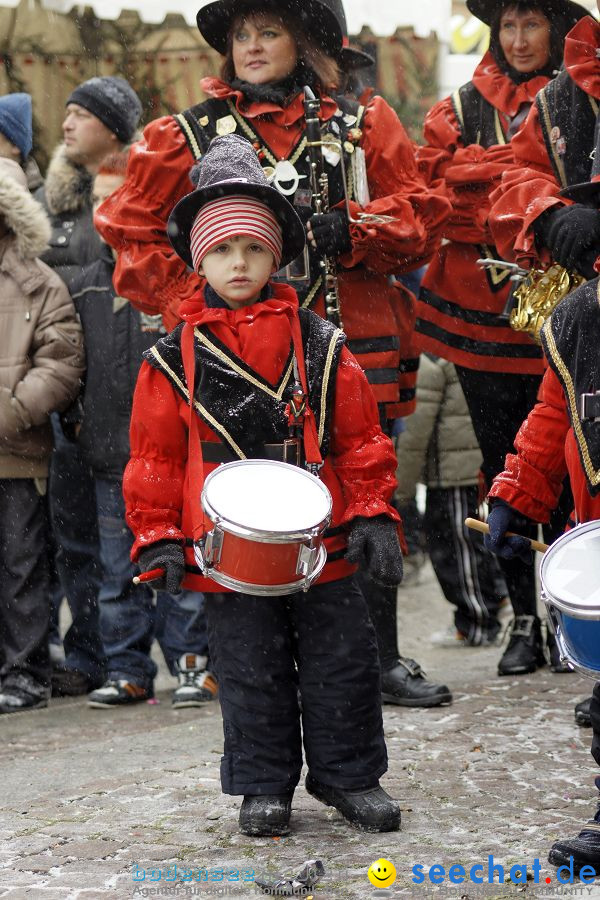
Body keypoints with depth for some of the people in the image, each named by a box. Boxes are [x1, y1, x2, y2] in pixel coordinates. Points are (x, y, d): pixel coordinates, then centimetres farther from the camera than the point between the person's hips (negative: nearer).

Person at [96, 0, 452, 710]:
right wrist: (192, 302, -3)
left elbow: (421, 222, 4)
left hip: (356, 352, 1)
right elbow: (132, 234, 8)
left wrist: (346, 232, -13)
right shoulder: (191, 136, 7)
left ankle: (382, 658, 19)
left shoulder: (363, 126, 9)